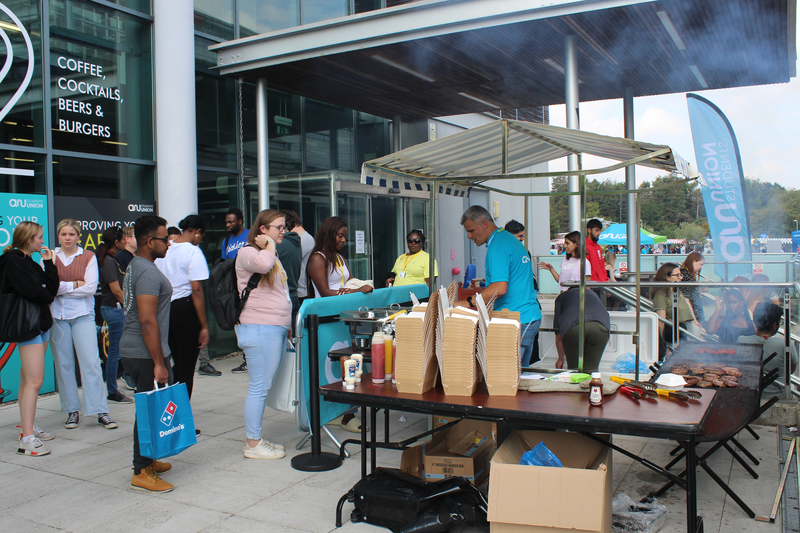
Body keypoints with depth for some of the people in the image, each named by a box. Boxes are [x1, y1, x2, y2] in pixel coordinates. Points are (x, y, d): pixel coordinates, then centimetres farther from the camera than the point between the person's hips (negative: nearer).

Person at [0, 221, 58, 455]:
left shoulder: (29, 261, 18)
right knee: (34, 381, -13)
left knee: (28, 379, 14)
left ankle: (27, 427, 23)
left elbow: (51, 289, 8)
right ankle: (27, 439, -11)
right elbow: (34, 292, -20)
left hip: (41, 322, 10)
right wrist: (47, 295, 1)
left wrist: (49, 264, 1)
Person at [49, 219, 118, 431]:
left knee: (91, 362, -6)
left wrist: (61, 288, -6)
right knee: (63, 364, 4)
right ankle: (72, 411, 15)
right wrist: (75, 284, -8)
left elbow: (90, 288, -6)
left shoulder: (88, 257, 4)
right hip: (57, 316, 2)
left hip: (82, 314, -1)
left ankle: (101, 411, -2)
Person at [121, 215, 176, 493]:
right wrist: (159, 363, -22)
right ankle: (142, 473, 4)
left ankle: (147, 460, 28)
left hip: (134, 351, 10)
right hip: (146, 354, -10)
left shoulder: (135, 266, 16)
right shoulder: (148, 272, -18)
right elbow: (148, 321, -24)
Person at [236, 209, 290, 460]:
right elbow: (263, 263, -32)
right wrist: (270, 244, -12)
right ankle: (253, 444, 4)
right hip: (259, 327, -9)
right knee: (259, 387, -5)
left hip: (277, 328, 10)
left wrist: (288, 325, 23)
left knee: (264, 386, 13)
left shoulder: (273, 255, 22)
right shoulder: (247, 253, -7)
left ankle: (255, 438, 22)